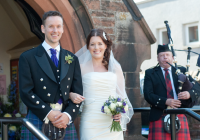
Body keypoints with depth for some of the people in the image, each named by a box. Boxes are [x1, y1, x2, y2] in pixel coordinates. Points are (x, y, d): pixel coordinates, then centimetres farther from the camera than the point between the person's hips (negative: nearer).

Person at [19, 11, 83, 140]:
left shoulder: (72, 59, 13)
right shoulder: (28, 58, 3)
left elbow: (78, 93, 10)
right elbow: (26, 92, -4)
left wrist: (68, 115, -8)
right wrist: (49, 114, -14)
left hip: (66, 124, 3)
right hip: (38, 123, -2)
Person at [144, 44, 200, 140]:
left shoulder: (181, 71, 16)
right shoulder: (150, 73, 10)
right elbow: (148, 94, -2)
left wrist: (189, 93, -15)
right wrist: (165, 101, -16)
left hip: (179, 116, 2)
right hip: (159, 117, -2)